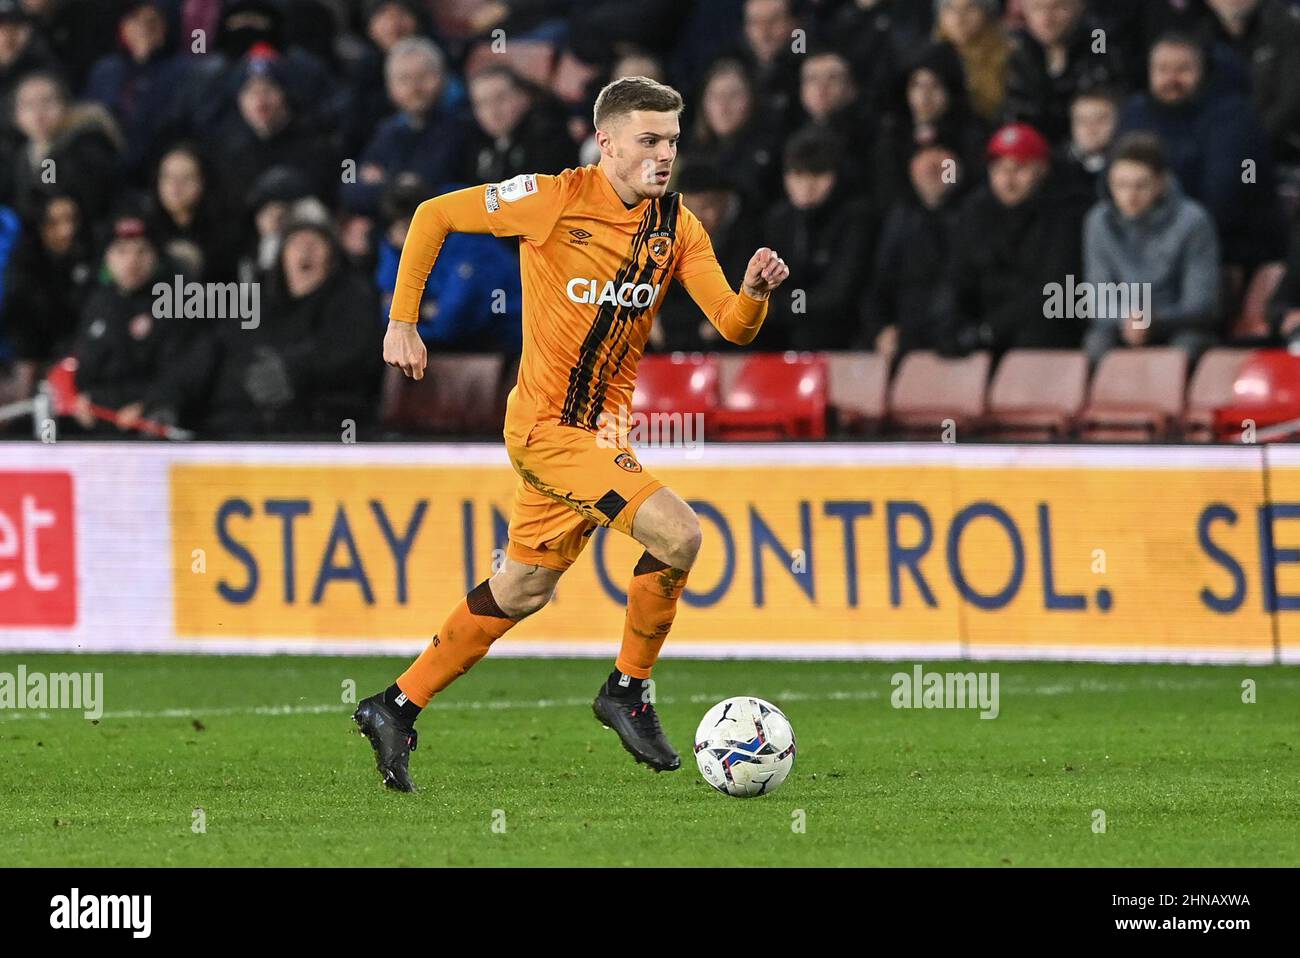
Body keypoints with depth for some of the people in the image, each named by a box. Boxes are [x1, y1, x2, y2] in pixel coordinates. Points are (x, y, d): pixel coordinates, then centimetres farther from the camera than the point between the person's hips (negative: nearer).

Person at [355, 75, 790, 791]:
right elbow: (434, 216, -3)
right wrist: (402, 321, -5)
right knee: (678, 533, -21)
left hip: (601, 429, 7)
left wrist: (755, 292, -24)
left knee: (524, 587, 16)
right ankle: (627, 691, -3)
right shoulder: (555, 200, -13)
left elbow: (733, 327, -1)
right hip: (549, 427, -7)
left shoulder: (677, 227, 3)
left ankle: (396, 707, 28)